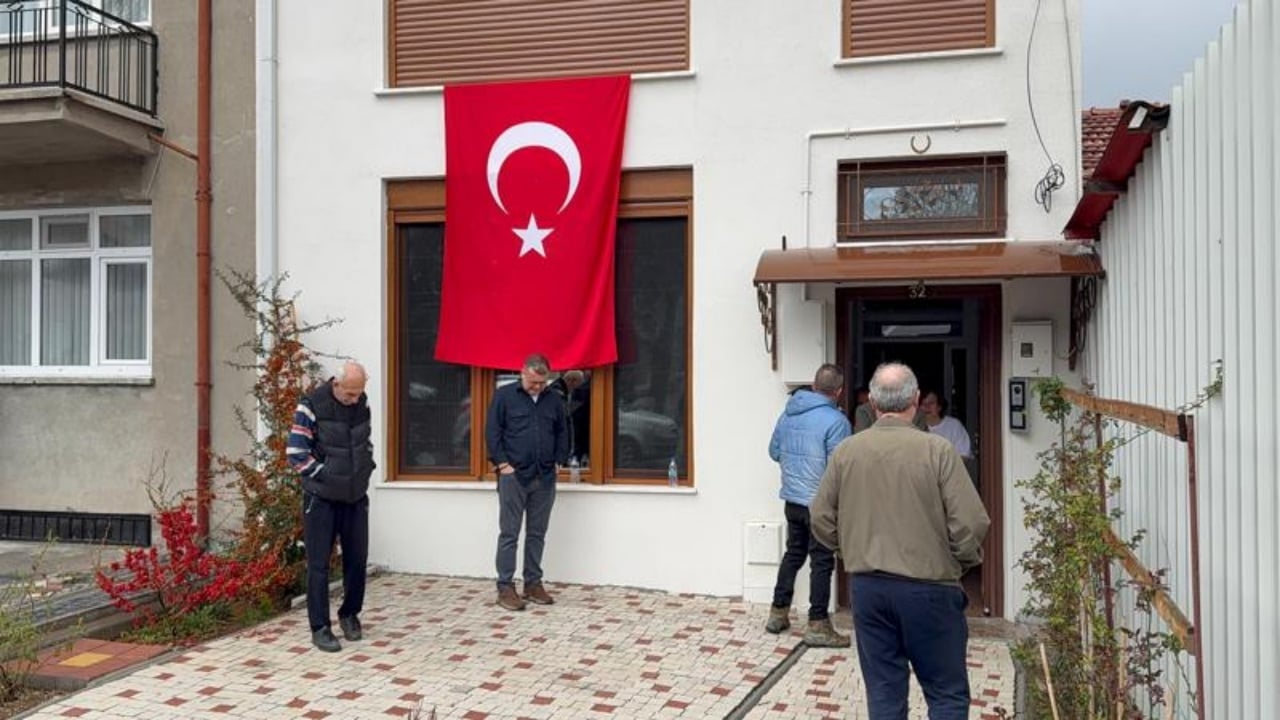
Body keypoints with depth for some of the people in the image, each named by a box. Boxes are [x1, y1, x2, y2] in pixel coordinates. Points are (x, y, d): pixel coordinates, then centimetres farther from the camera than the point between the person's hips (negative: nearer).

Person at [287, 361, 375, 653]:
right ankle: (320, 628, 9)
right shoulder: (311, 406, -13)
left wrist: (366, 469, 5)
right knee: (319, 564, 1)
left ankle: (350, 614, 28)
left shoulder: (362, 403, 2)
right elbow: (296, 453, -13)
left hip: (355, 497, 5)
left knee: (357, 559, 9)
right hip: (322, 499, -4)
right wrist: (326, 476, -12)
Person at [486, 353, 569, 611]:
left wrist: (558, 461, 7)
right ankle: (505, 587, 6)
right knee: (509, 534, 0)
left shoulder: (553, 400, 10)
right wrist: (502, 463, -10)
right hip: (513, 476, -4)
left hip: (545, 478, 4)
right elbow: (492, 431, -4)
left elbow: (562, 432, 18)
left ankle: (533, 584, 18)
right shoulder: (504, 396, -2)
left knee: (537, 534, 10)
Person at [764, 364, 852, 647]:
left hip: (792, 499, 7)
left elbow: (774, 452, 14)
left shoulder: (788, 413, 4)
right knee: (822, 562, 2)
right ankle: (817, 626, 6)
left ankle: (778, 613, 26)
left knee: (793, 554, 19)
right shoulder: (836, 420, -17)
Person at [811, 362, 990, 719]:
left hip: (866, 586, 3)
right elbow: (970, 523, -13)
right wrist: (963, 561, 6)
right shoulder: (937, 449, -12)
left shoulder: (846, 451, -2)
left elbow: (821, 520, 4)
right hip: (927, 587, -3)